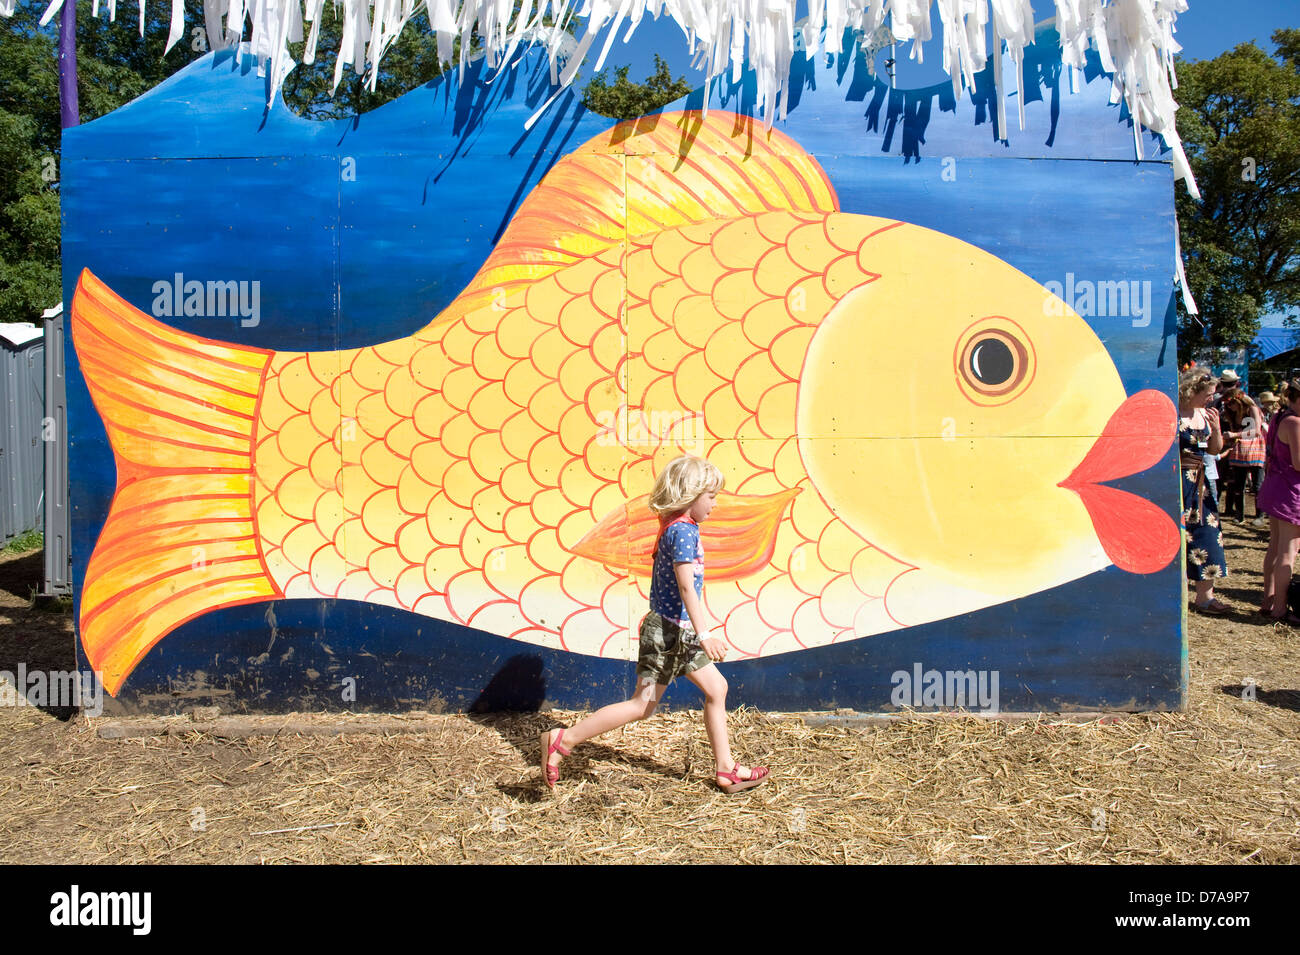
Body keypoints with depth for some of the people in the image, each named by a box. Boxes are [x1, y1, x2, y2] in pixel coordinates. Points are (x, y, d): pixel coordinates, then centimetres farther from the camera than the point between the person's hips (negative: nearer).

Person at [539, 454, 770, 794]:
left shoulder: (675, 527, 12)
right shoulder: (683, 530, -18)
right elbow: (687, 587, -25)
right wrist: (704, 634, -29)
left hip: (678, 630, 10)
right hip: (670, 630, -10)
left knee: (716, 688, 13)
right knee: (642, 705, -3)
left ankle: (727, 769, 21)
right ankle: (564, 740, 2)